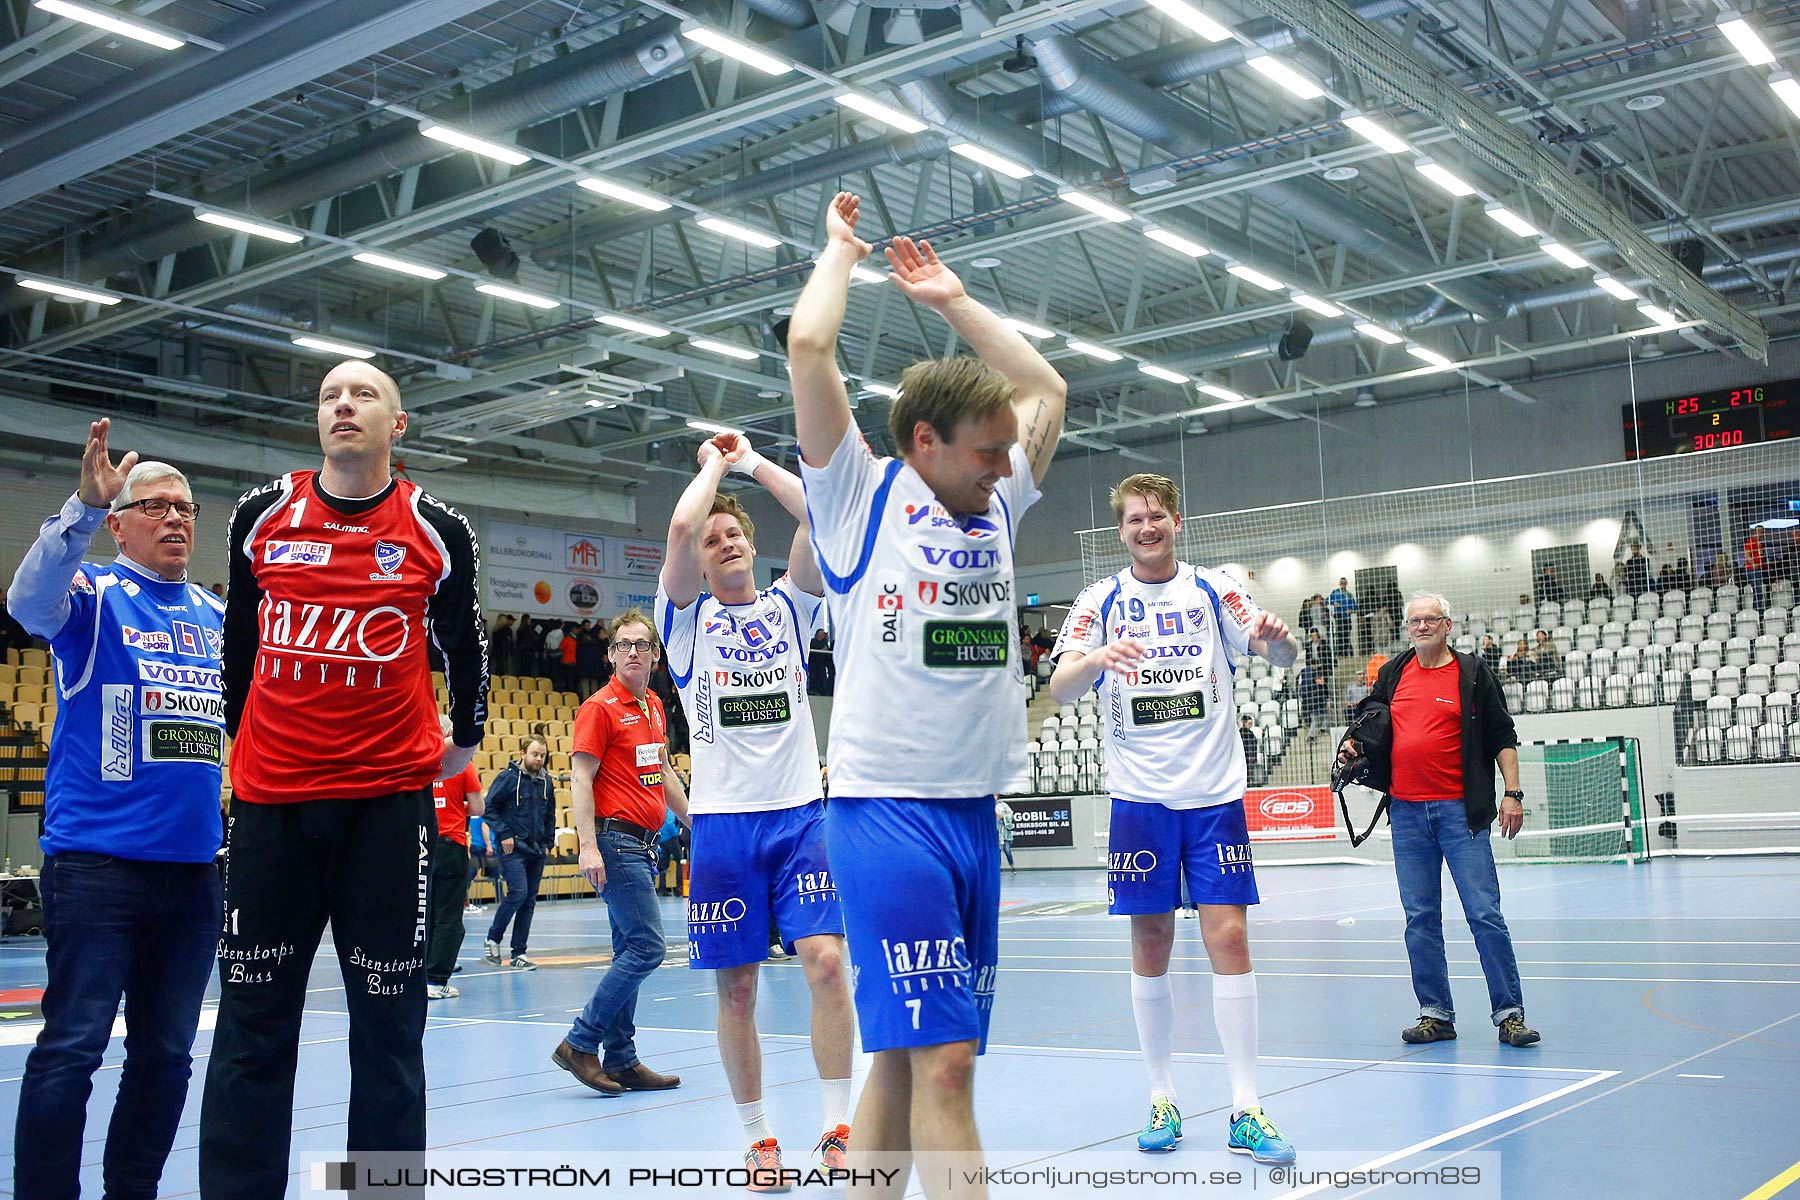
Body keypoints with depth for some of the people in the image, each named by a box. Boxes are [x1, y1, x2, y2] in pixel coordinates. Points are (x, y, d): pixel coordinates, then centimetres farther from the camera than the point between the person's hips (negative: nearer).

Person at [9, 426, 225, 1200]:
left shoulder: (218, 614, 13)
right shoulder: (93, 595, -1)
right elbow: (29, 602, -23)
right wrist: (83, 507, -37)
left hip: (194, 866, 6)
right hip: (98, 860, -5)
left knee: (166, 1052, 12)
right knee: (72, 1048, -5)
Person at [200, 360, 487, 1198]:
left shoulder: (438, 531, 3)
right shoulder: (262, 515, 7)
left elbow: (463, 645, 16)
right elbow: (238, 637, 20)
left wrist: (465, 739, 22)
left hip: (389, 798, -1)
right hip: (269, 799, 2)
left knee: (389, 1026, 4)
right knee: (251, 1026, 5)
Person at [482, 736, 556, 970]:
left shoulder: (546, 781, 9)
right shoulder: (507, 777, -7)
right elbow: (489, 808, -7)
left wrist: (548, 842, 14)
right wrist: (503, 834, -14)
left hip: (537, 851, 6)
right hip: (513, 848, -6)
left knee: (529, 901, 5)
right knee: (518, 892, -17)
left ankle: (518, 953, 11)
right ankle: (492, 938, 3)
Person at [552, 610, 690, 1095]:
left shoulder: (655, 707, 15)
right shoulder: (599, 707, -9)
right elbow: (580, 779, -14)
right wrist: (588, 847, -21)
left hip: (644, 844, 8)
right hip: (616, 840, -8)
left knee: (630, 953, 9)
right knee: (646, 947, -12)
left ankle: (620, 1060, 14)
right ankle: (580, 1044, -3)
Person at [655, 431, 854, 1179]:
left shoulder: (789, 606, 11)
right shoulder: (687, 617, 6)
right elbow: (681, 527, -12)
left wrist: (751, 460, 7)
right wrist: (713, 461, 5)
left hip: (800, 814, 1)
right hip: (722, 822, -1)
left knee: (825, 961, -11)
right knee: (735, 988, 3)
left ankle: (837, 1127, 0)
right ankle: (757, 1138, 16)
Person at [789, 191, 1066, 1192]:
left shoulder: (996, 507, 17)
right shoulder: (860, 498, 0)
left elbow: (1047, 389, 28)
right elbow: (809, 346, -7)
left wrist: (950, 298, 28)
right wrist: (840, 246, 10)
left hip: (975, 809, 7)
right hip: (888, 808, -6)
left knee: (906, 1059, 9)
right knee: (941, 1058, -12)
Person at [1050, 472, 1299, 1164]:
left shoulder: (1214, 590, 5)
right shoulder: (1101, 601, 4)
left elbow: (1285, 656, -5)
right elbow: (1061, 689, -7)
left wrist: (1278, 639, -29)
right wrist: (1099, 657, -29)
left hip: (1215, 793, 0)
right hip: (1140, 796, 0)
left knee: (1229, 939, -5)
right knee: (1150, 946, 4)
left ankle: (1246, 1112, 0)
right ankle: (1163, 1101, 16)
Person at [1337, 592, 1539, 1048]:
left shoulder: (1473, 673, 1)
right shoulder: (1393, 673, 11)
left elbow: (1502, 736, 2)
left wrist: (1512, 793, -6)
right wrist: (1353, 742, 5)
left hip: (1459, 809, -4)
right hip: (1406, 810, 4)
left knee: (1484, 913, -6)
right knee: (1420, 918, 6)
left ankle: (1509, 1013, 1)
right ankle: (1436, 1014, 14)